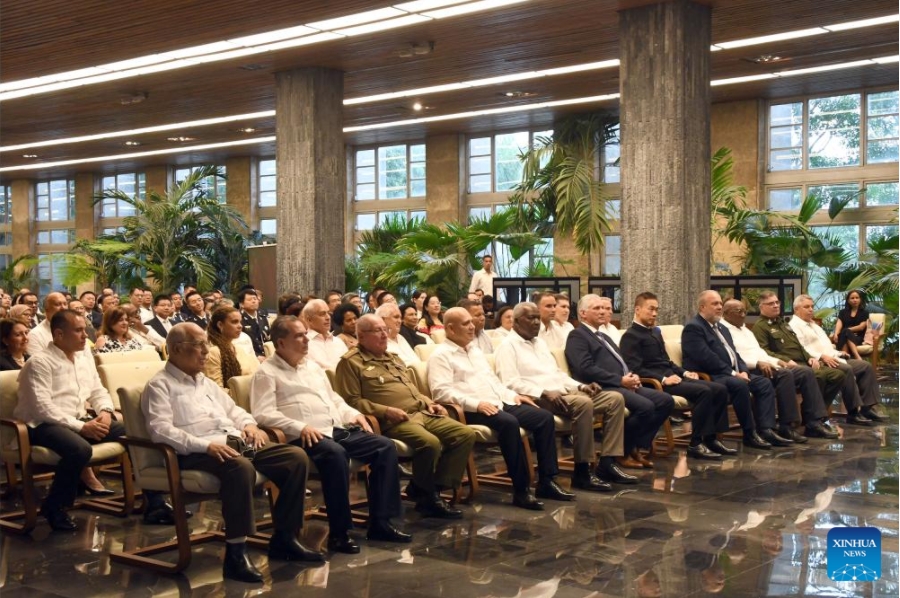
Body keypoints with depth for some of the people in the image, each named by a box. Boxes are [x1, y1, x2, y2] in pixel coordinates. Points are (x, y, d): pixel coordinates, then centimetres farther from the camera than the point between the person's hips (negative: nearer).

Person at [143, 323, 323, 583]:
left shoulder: (205, 382, 27)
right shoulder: (160, 385, 0)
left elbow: (232, 409, 32)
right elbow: (161, 430, -14)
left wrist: (248, 423, 7)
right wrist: (205, 445, -25)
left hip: (236, 442, 8)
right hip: (198, 452, -8)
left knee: (297, 457, -10)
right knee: (241, 467, -40)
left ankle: (284, 538, -2)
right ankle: (236, 552, -32)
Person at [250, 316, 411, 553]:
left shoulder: (313, 367, 25)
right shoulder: (267, 372, 0)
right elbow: (263, 413, -12)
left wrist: (353, 414, 11)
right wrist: (300, 427, -22)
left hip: (338, 429, 8)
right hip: (306, 436, -8)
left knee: (385, 446, -9)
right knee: (335, 453, -38)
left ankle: (380, 521, -7)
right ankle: (339, 532, -28)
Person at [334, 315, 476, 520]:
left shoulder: (392, 358, 27)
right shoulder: (351, 362, -1)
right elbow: (351, 401, -11)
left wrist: (429, 403, 14)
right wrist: (385, 411, -19)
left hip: (421, 413, 9)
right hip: (392, 422, -8)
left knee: (466, 434, -9)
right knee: (430, 443, -34)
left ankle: (435, 488, -8)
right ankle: (425, 495, -9)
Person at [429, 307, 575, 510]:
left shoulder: (475, 350, 24)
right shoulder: (441, 355, -3)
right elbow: (441, 391, -15)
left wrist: (512, 395, 11)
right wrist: (476, 404, -24)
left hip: (499, 403, 9)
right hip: (471, 410, -9)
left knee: (545, 417, -7)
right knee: (508, 422, -36)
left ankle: (547, 481, -6)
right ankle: (521, 489, -29)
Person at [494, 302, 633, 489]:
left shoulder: (540, 342, 25)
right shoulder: (508, 346, -3)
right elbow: (511, 383, -15)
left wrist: (581, 386, 8)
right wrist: (544, 393, -25)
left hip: (563, 392, 9)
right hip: (538, 399, -9)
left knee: (615, 398, -5)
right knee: (583, 403, -35)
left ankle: (607, 464, -10)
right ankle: (582, 472, -26)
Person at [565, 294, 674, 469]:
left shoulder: (604, 337, 29)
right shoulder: (577, 336, -2)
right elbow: (587, 369, -16)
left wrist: (632, 376, 1)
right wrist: (620, 380, -17)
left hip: (622, 385, 9)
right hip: (602, 388, -9)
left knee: (666, 401, -7)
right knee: (645, 406, -29)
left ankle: (635, 446, -1)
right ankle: (622, 451, -9)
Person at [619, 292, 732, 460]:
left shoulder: (655, 332, 24)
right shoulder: (631, 336, -5)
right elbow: (636, 369, -16)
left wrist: (684, 372, 9)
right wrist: (663, 379, -24)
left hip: (672, 377, 9)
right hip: (656, 383, -9)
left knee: (720, 389, -6)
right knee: (703, 391, -27)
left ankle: (710, 438, -4)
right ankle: (696, 444, -23)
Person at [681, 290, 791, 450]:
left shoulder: (722, 328, 22)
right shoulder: (693, 327, -10)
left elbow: (734, 354, 19)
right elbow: (706, 358, -20)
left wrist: (742, 371, -3)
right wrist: (733, 373, -18)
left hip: (731, 374, 10)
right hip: (708, 377, -10)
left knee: (764, 383, -6)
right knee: (740, 385, -33)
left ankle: (765, 429, -13)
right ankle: (750, 434, -23)